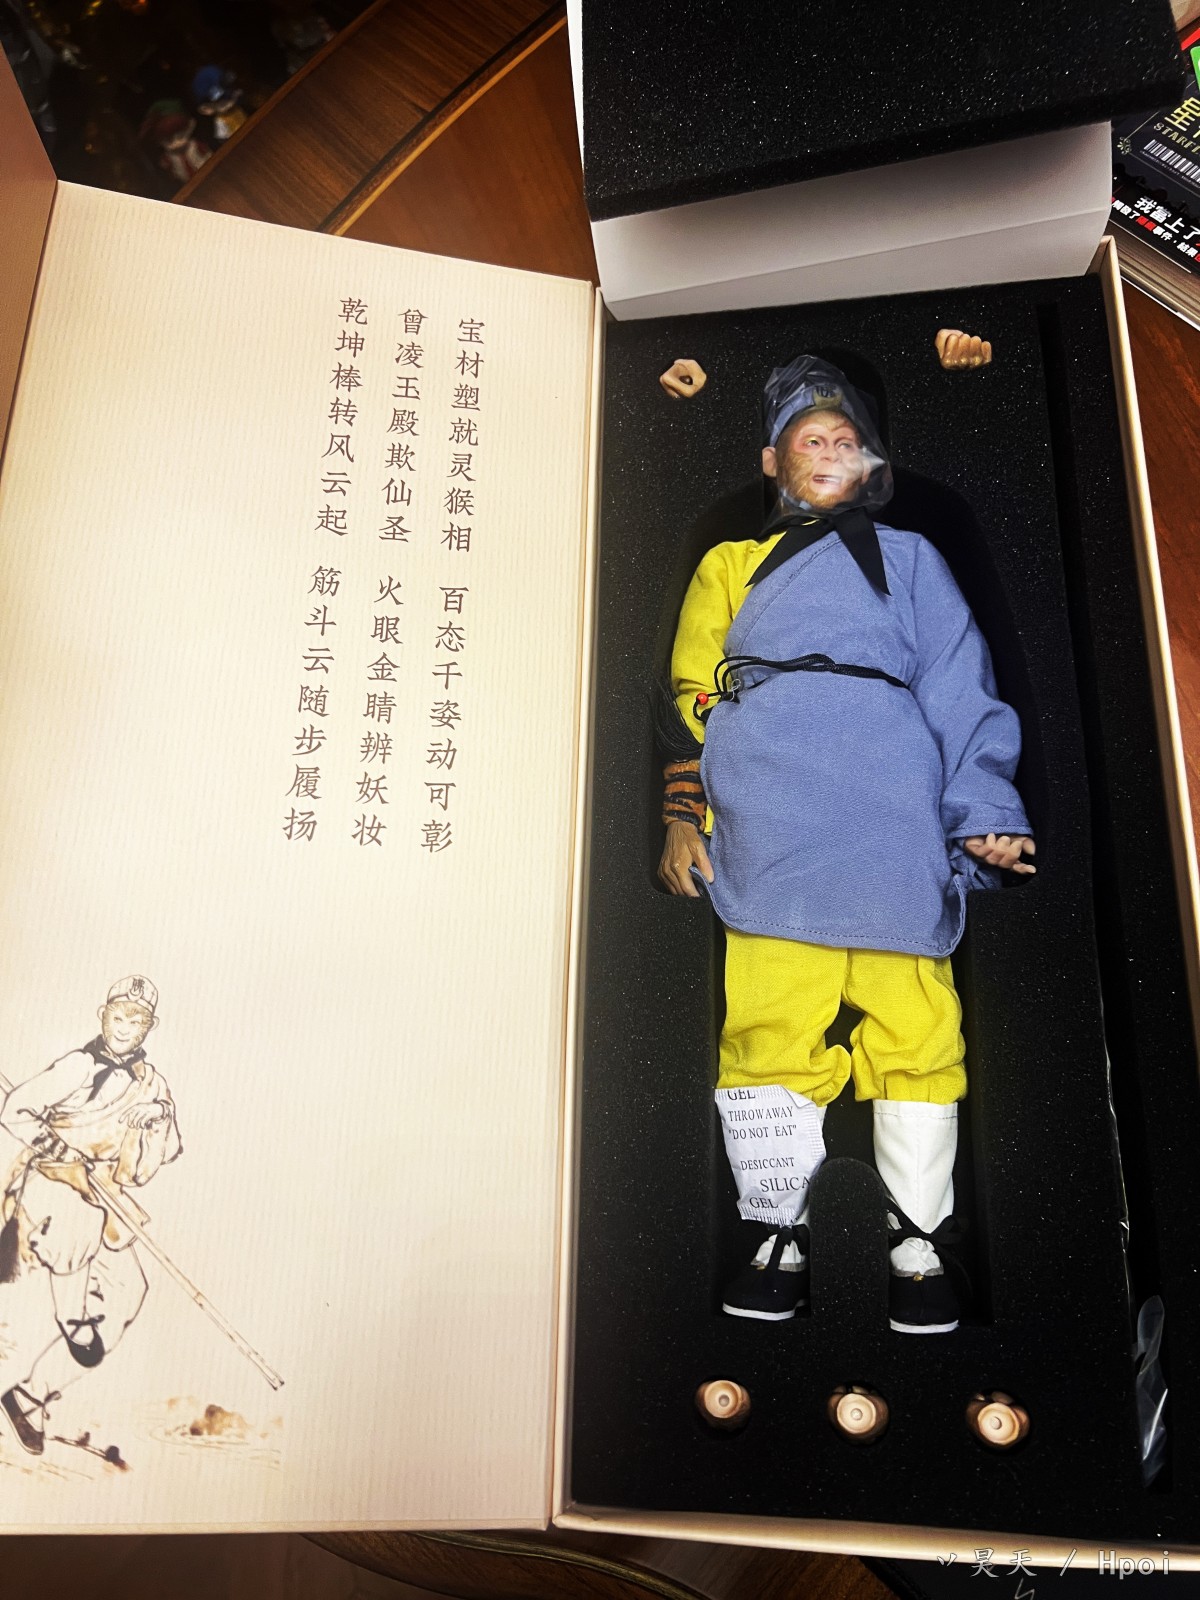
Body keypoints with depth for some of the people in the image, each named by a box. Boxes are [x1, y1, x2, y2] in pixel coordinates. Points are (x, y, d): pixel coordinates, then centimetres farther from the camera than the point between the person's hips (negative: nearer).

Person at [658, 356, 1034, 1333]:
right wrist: (682, 815, 5)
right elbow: (692, 694, 18)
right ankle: (778, 1236, 12)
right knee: (769, 1030, -2)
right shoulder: (731, 566, 26)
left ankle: (922, 1241, 13)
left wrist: (985, 811, 1)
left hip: (890, 822, 0)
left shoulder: (906, 557, 24)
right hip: (764, 831, 1)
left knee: (914, 1027, -3)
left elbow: (960, 686, 14)